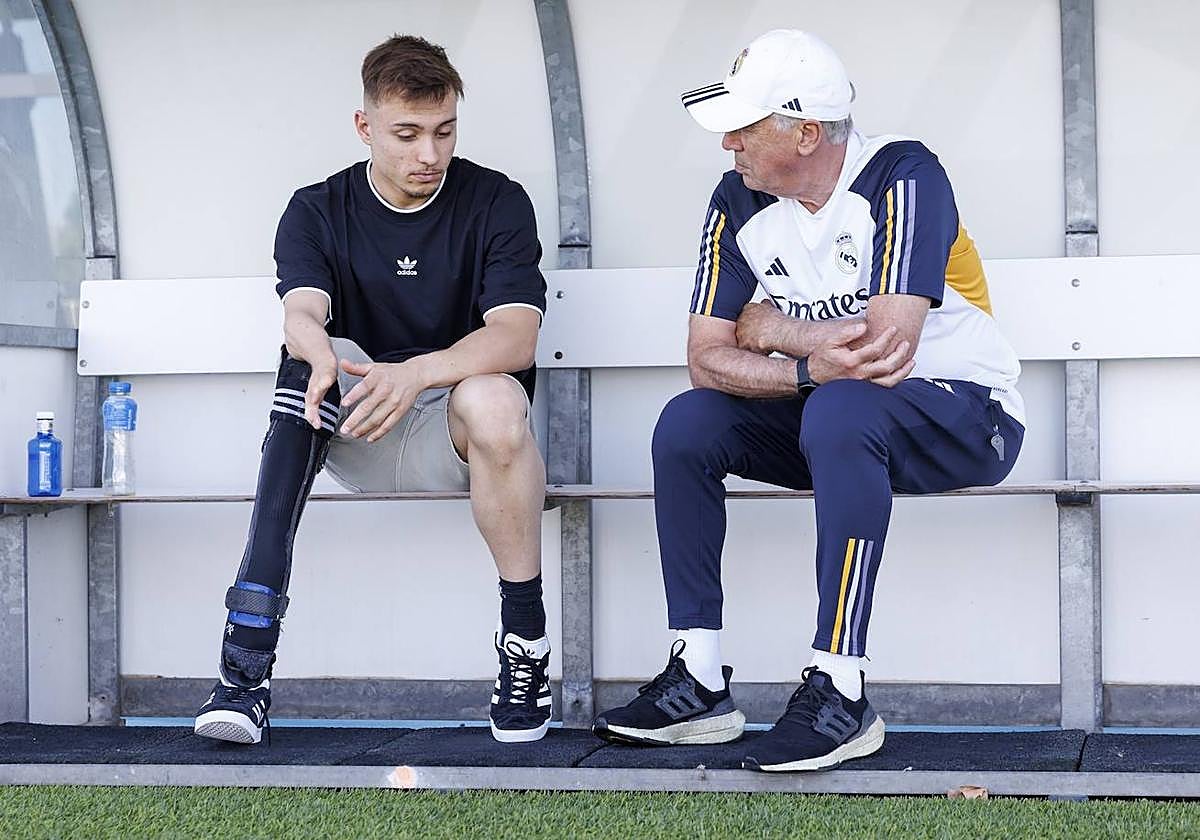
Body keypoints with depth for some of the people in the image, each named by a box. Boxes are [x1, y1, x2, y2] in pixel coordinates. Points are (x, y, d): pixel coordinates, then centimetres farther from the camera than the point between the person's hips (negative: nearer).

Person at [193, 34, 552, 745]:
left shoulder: (498, 203, -1)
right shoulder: (318, 212, 4)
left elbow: (517, 336, -16)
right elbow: (302, 314, -16)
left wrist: (415, 373, -36)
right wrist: (322, 356, -43)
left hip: (451, 436, -2)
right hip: (355, 439, 2)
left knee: (494, 401, -36)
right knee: (311, 362, -30)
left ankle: (526, 639, -21)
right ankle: (247, 661, -38)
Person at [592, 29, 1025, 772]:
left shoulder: (902, 178, -19)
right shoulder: (740, 203, 0)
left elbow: (887, 345, -28)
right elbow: (706, 357, -5)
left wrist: (773, 329, -12)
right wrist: (808, 368, -25)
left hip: (966, 413, -7)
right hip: (833, 425, 7)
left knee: (840, 410, -36)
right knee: (686, 425, -12)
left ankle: (840, 695, -35)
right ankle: (699, 684, -10)